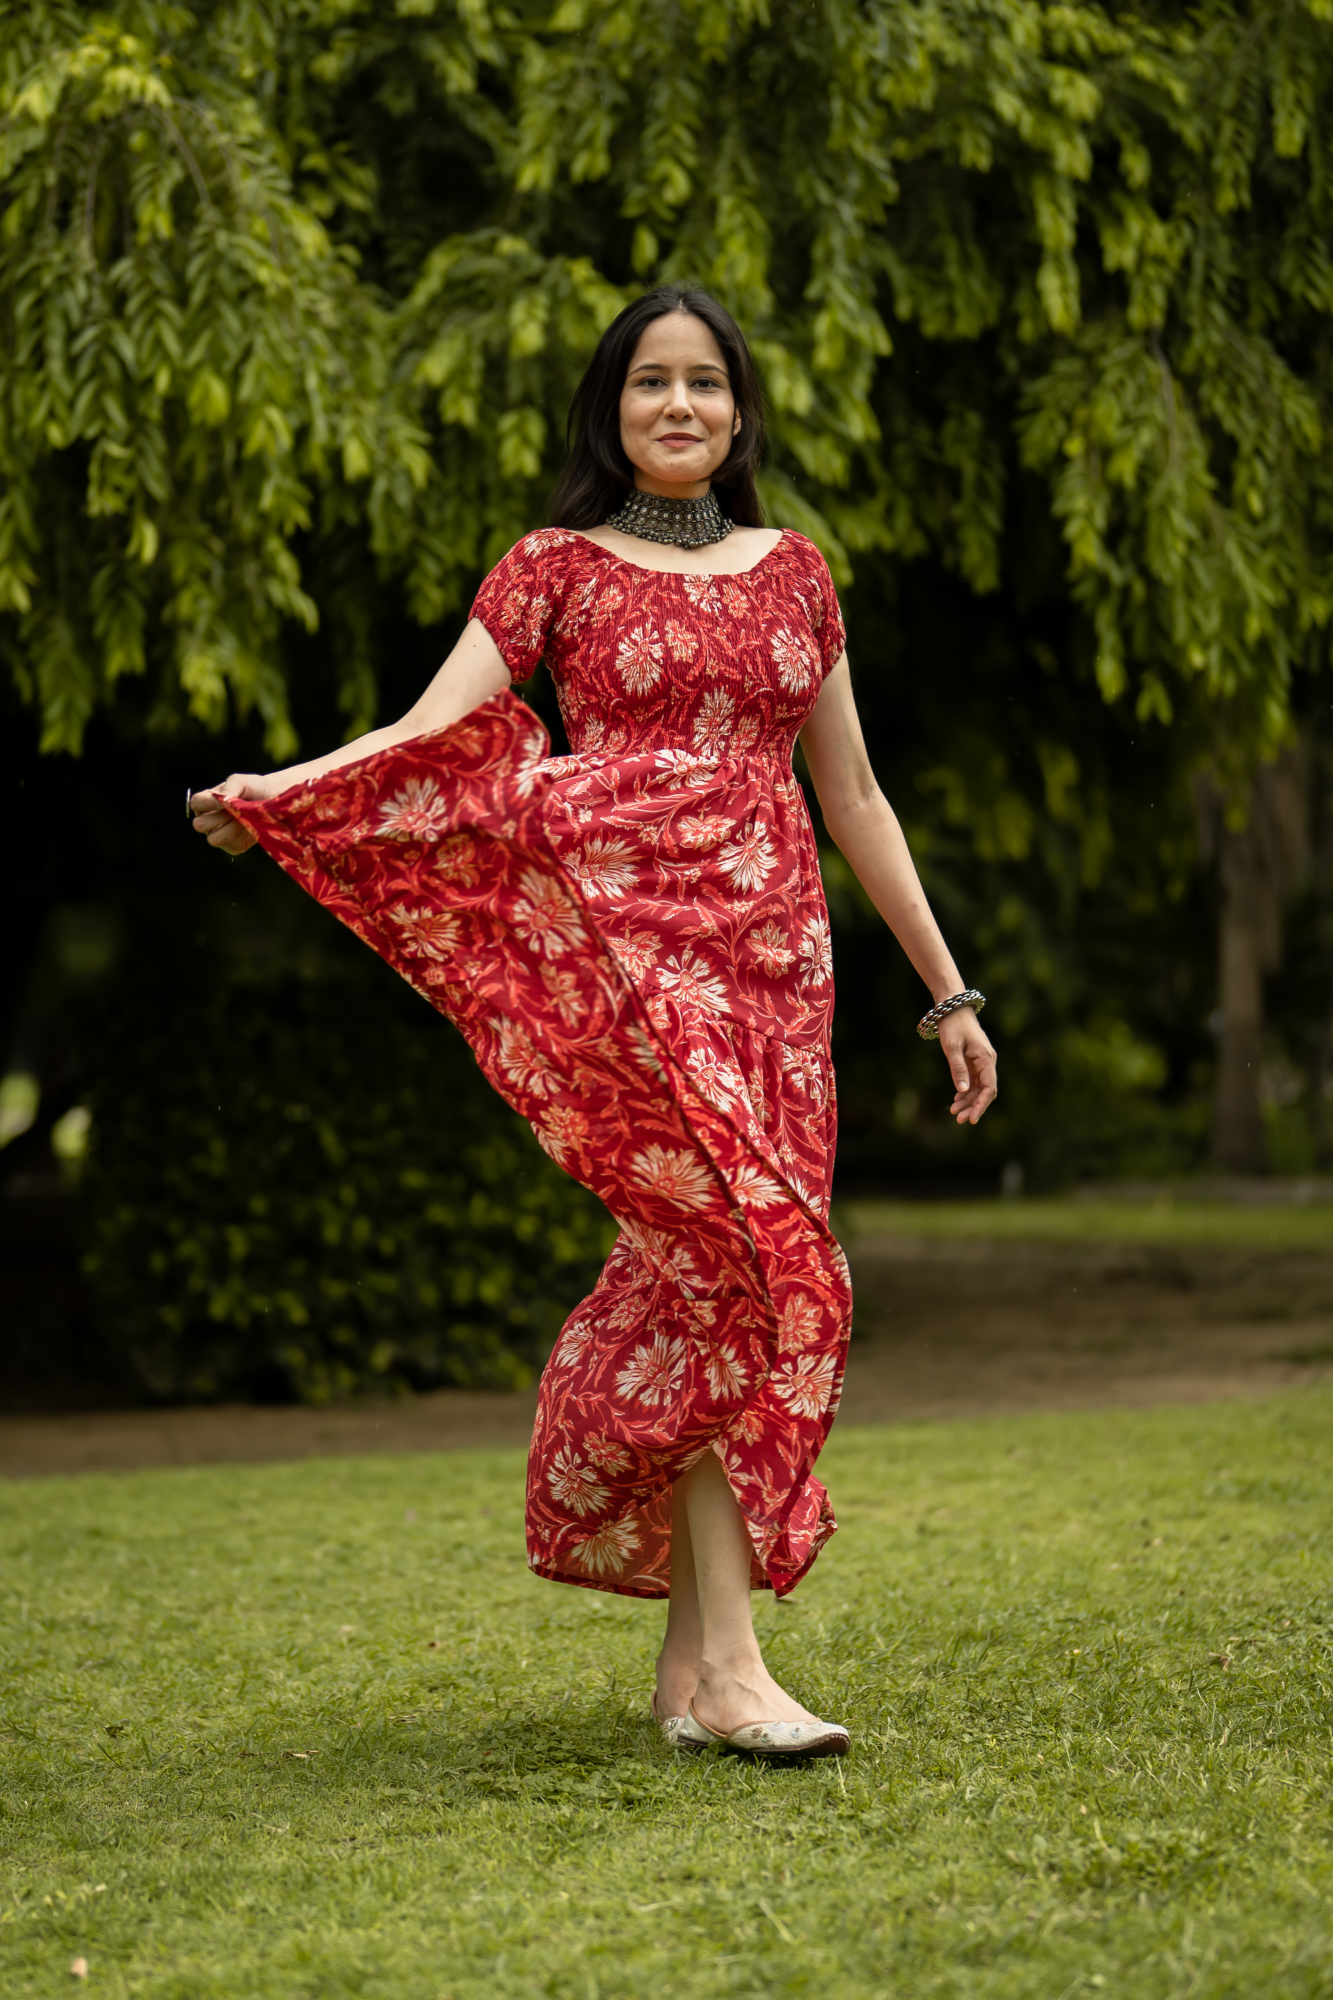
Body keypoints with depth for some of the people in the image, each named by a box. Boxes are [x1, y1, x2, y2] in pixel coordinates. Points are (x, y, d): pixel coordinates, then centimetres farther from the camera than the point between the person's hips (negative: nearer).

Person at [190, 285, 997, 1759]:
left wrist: (946, 989, 19)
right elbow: (429, 737, -3)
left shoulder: (792, 571, 18)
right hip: (628, 941, -4)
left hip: (774, 947, 4)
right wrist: (272, 793, -21)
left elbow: (851, 796, 20)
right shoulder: (558, 567, 9)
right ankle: (728, 1666, -21)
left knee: (710, 1272, 0)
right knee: (738, 1257, -19)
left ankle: (688, 1650, 9)